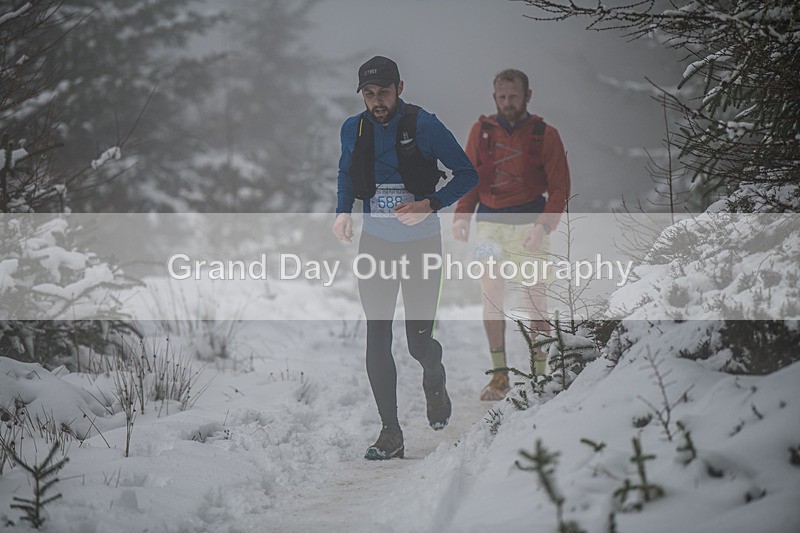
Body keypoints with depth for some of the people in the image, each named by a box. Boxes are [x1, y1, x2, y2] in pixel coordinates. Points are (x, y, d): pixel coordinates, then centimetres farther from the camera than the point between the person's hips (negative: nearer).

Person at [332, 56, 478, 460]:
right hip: (375, 243, 3)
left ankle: (435, 382, 35)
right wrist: (343, 211, 2)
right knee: (377, 339, -4)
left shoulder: (423, 125, -12)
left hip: (421, 242, -3)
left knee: (419, 339, -2)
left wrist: (429, 205, -21)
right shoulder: (353, 130, 0)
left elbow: (467, 175, -7)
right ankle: (390, 434, 2)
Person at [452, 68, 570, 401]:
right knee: (491, 297, -1)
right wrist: (461, 217, 0)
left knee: (535, 301, 0)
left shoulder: (544, 135, 0)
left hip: (529, 224, -2)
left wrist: (543, 225, -15)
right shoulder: (481, 131, 8)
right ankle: (499, 376, 4)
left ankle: (539, 374, 7)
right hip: (490, 223, 3)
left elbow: (560, 189, -2)